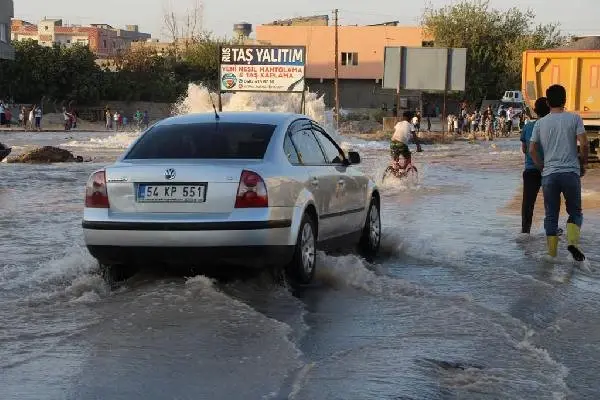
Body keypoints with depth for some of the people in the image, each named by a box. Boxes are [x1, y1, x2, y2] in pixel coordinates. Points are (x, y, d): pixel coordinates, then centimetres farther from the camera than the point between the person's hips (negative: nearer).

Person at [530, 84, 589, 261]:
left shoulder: (540, 123, 7)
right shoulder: (574, 118, -1)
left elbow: (532, 150, 6)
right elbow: (584, 144, -9)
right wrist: (583, 164, 5)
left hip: (549, 174, 2)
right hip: (571, 172, -2)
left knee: (551, 214, 10)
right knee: (575, 211, 10)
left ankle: (552, 251, 9)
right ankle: (572, 241, -14)